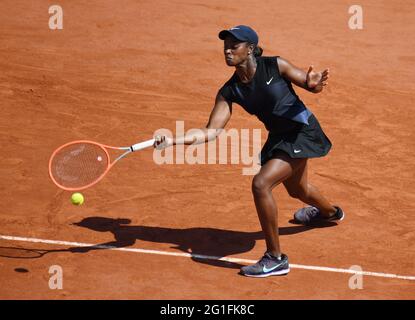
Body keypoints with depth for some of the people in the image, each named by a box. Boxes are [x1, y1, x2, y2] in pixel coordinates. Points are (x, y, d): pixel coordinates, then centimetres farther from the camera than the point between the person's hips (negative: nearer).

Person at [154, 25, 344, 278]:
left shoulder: (275, 66, -20)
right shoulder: (229, 92, -8)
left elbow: (311, 85, -6)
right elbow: (211, 131, -14)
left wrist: (314, 83, -32)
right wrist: (174, 140, -27)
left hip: (303, 132, -7)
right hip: (278, 138, 7)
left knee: (261, 184, -25)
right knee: (297, 190, 32)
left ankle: (276, 259, -13)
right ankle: (330, 212, 71)